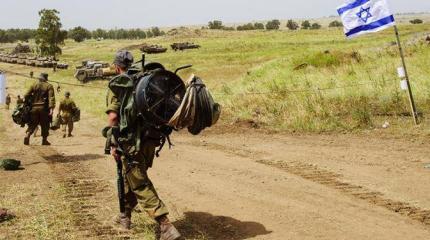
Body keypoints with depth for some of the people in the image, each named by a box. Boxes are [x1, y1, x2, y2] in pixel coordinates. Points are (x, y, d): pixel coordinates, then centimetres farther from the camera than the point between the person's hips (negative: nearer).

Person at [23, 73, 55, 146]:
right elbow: (51, 98, -11)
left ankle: (27, 136, -11)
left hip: (34, 107, 2)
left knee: (32, 124, 9)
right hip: (44, 108, -2)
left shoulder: (34, 85, 8)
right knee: (45, 125, 8)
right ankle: (44, 140, 10)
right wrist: (51, 108, -16)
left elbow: (26, 95, 3)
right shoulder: (49, 86, 1)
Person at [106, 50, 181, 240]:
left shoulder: (118, 84, -7)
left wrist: (113, 144, -10)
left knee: (141, 185, -5)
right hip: (149, 140, 7)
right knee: (130, 176, 26)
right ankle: (125, 216, 40)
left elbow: (112, 117, -17)